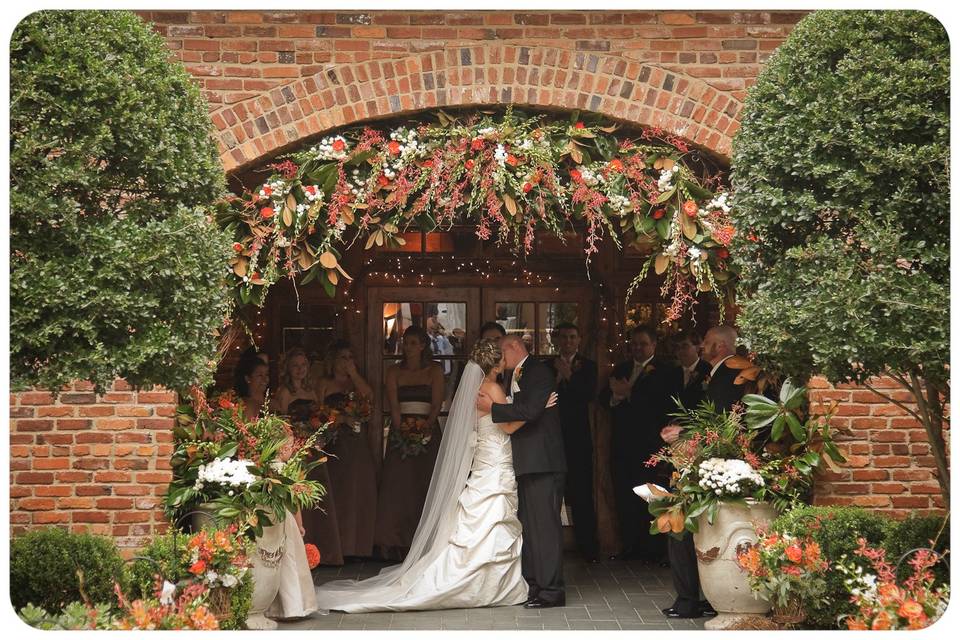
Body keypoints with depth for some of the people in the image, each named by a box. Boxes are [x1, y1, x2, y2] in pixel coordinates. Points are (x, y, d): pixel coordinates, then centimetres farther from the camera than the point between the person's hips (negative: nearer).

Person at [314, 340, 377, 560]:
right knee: (338, 494, -7)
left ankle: (359, 546, 5)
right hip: (336, 444, -4)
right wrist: (341, 418, -12)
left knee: (361, 493, 1)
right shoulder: (324, 384, 6)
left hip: (360, 445, 4)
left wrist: (354, 373, -1)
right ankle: (339, 546, -3)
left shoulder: (357, 383, 18)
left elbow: (369, 395, -3)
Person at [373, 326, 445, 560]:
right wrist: (402, 431, -14)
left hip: (427, 432, -1)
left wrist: (425, 427, -18)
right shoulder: (394, 372, 10)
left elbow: (437, 404, -3)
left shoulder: (434, 371, 6)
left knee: (425, 486, -4)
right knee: (397, 485, -5)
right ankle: (395, 544, -5)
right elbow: (393, 405, 0)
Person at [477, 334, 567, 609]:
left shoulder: (539, 372, -10)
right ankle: (532, 584, 21)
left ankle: (551, 589, -4)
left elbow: (530, 411, -22)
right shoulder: (513, 376, 18)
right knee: (527, 525, 13)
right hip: (524, 463, 10)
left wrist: (492, 407, -16)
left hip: (543, 462, -10)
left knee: (545, 524, -7)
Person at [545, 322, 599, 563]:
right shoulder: (547, 366, 9)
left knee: (582, 493, -1)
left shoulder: (587, 366, 8)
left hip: (578, 437, -1)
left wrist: (569, 375, -12)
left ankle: (587, 546, 6)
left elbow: (589, 394, -8)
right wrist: (559, 376, -12)